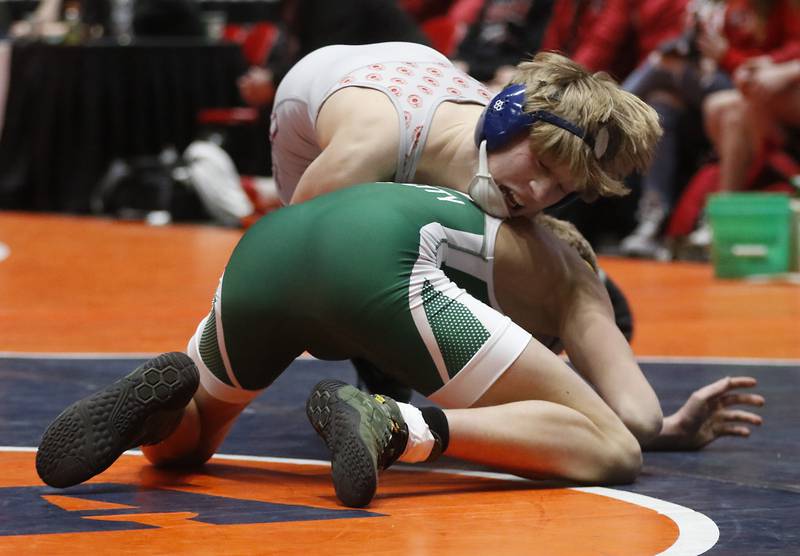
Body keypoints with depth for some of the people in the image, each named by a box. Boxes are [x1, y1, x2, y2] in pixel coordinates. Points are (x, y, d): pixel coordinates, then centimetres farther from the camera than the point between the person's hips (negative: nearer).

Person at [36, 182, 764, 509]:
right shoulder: (575, 283, 27)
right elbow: (636, 422, 12)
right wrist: (675, 427, 37)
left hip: (265, 243, 6)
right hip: (380, 260, -6)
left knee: (179, 440, 31)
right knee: (608, 453, 0)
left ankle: (165, 394, -6)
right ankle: (397, 427, -24)